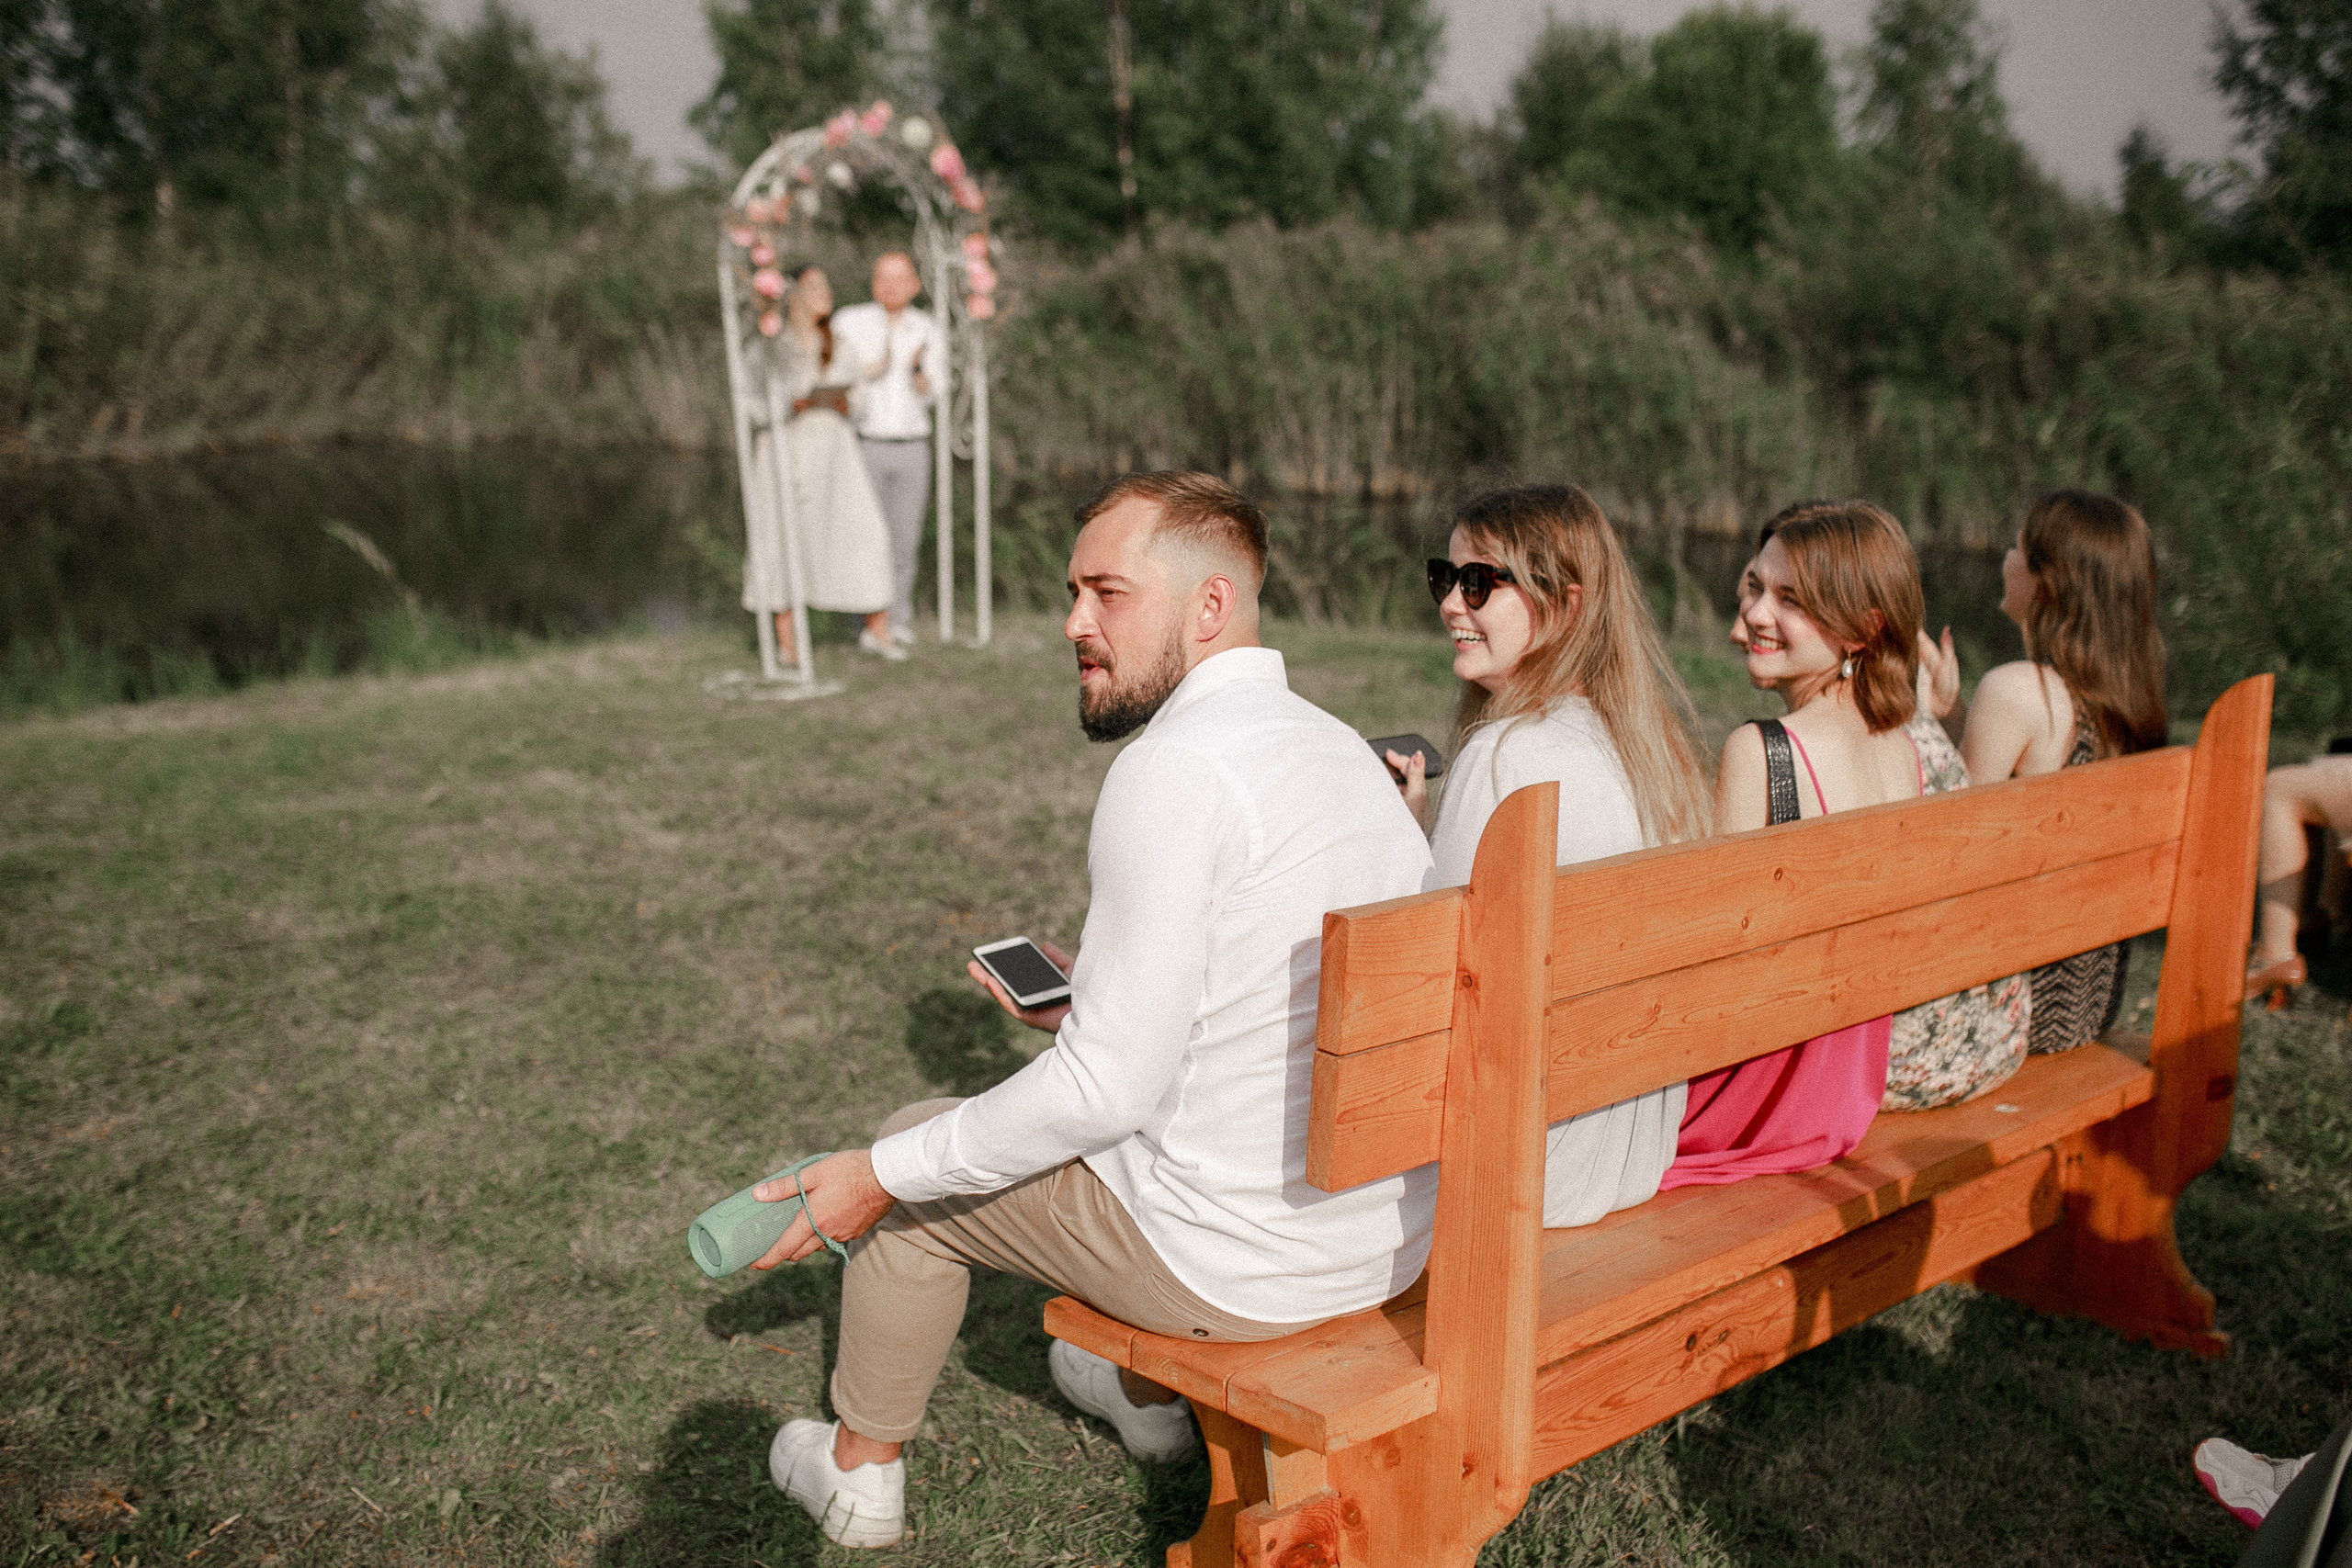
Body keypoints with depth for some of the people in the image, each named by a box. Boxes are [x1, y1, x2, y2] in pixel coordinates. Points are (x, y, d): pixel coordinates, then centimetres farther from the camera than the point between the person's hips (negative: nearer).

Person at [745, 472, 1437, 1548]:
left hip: (1242, 1268, -8)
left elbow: (1108, 1089, -22)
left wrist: (885, 1174, -11)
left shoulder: (1173, 769, -21)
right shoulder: (1342, 746, 6)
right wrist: (1087, 1011, 17)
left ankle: (858, 1472, 36)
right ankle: (1151, 1396, 50)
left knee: (915, 1161, 13)